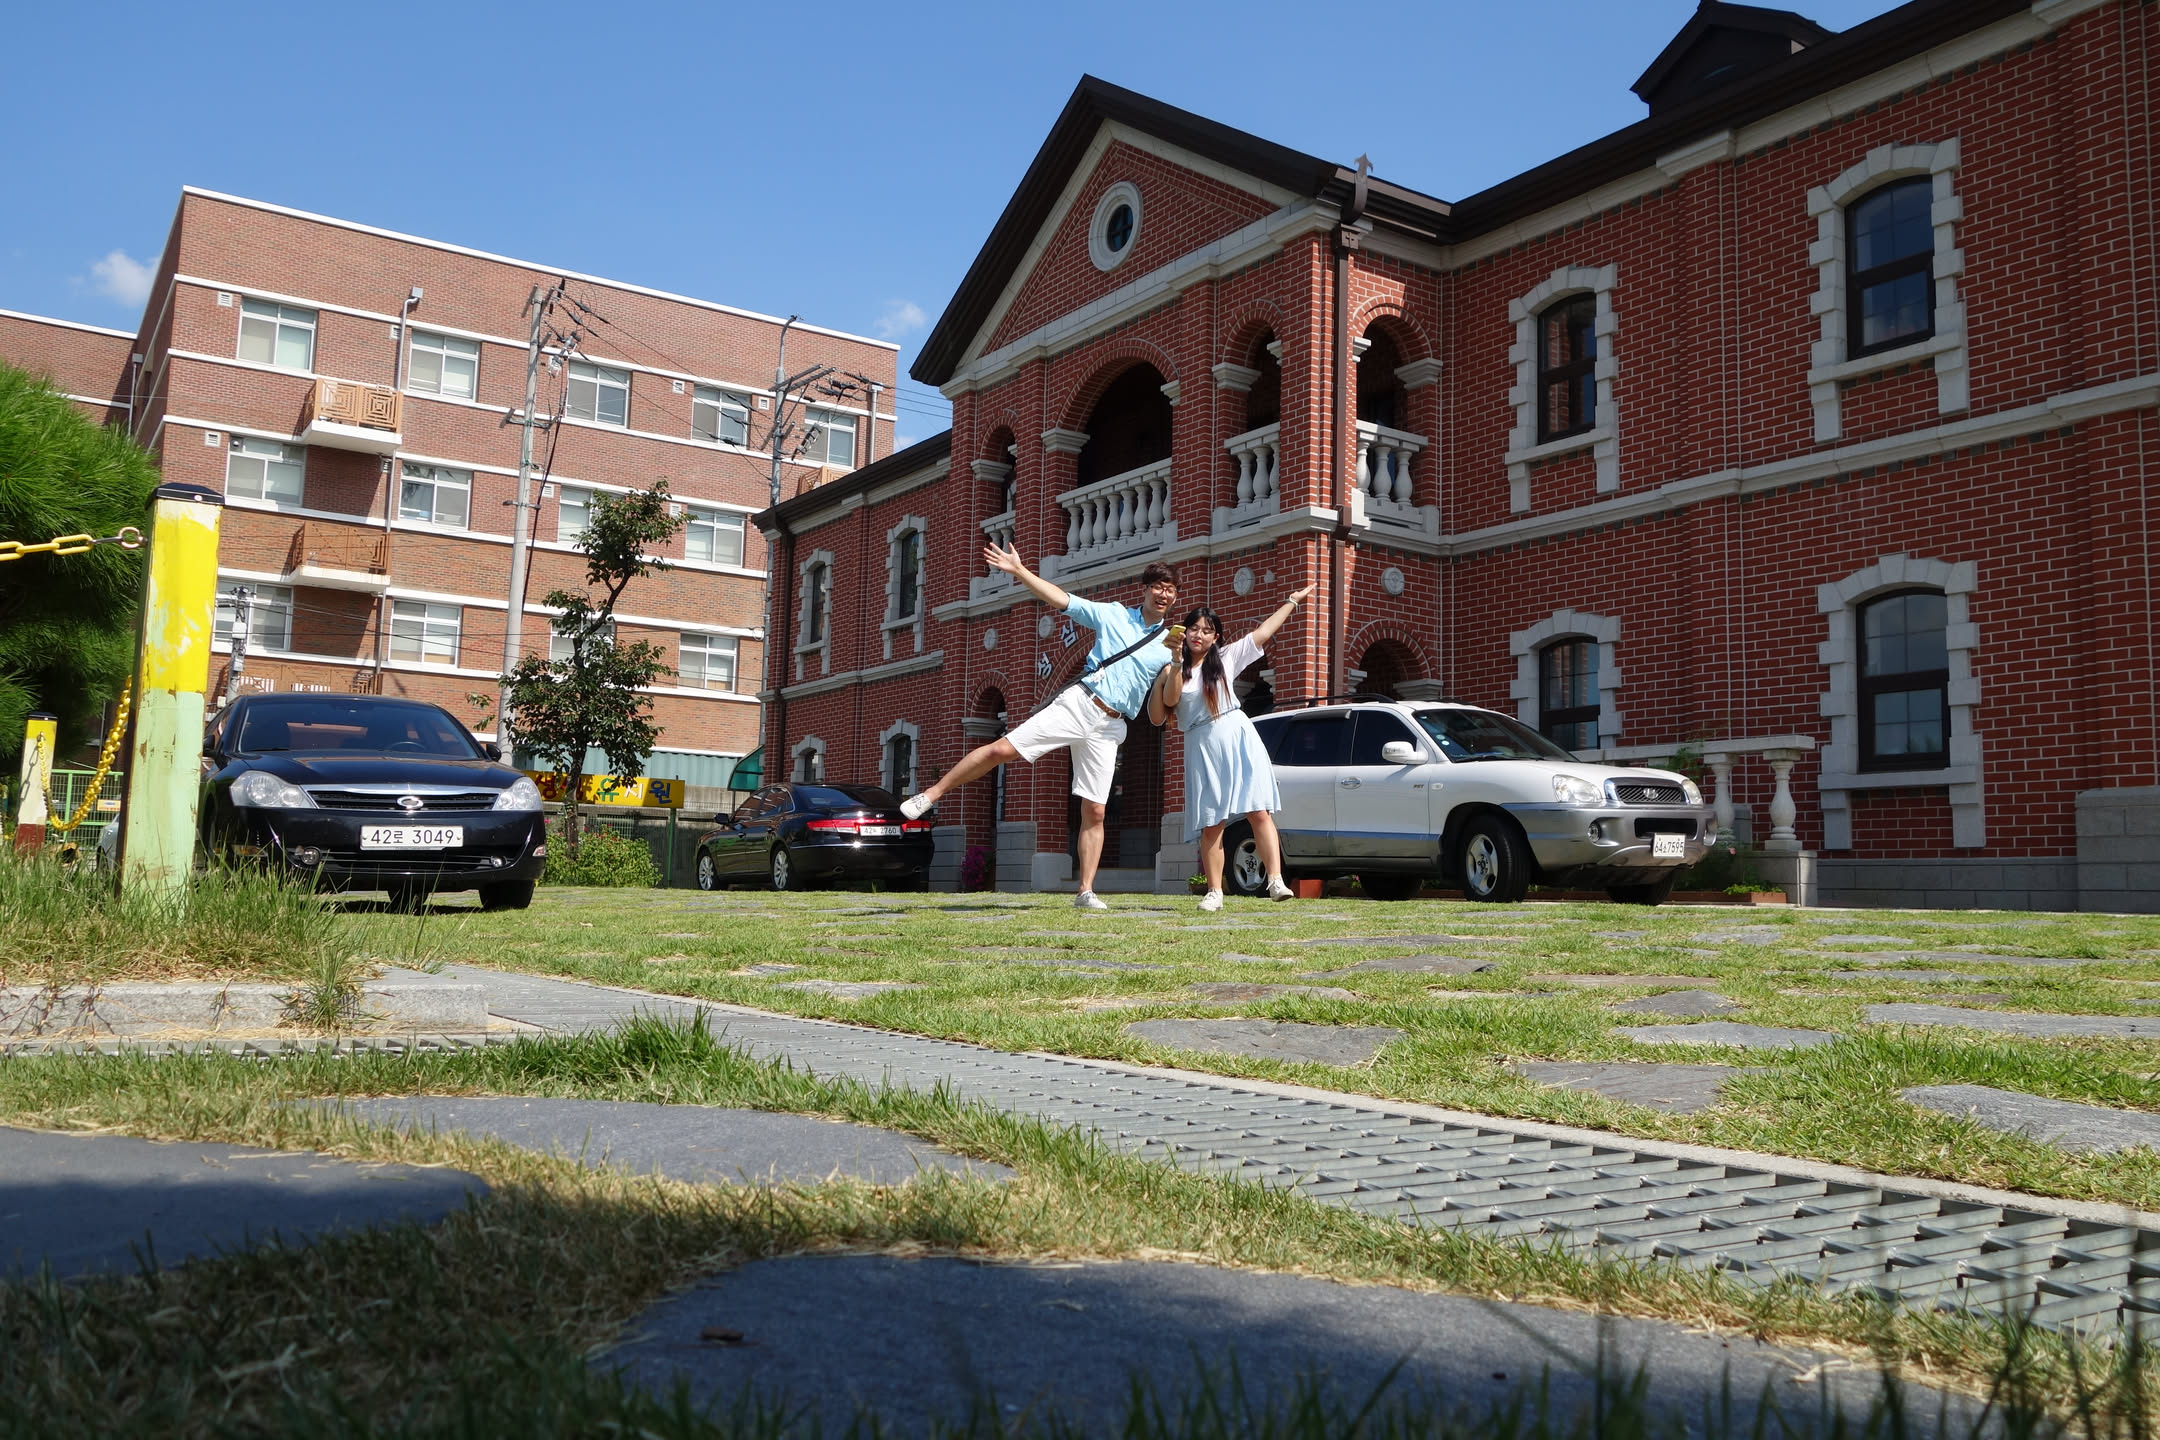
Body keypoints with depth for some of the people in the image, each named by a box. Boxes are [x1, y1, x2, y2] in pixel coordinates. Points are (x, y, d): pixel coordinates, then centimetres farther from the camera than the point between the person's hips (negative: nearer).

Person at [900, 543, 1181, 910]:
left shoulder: (1170, 642, 11)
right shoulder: (1114, 615, 7)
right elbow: (1060, 600, 2)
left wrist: (1177, 658, -15)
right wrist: (1019, 571, -7)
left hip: (1110, 727, 2)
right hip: (1078, 702, -2)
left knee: (1094, 812, -1)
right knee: (1001, 749, -13)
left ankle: (1086, 892, 6)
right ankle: (932, 793, 1)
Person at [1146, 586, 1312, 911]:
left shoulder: (1226, 657, 12)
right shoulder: (1174, 670, 8)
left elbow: (1264, 632, 14)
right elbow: (1168, 701, -8)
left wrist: (1292, 601, 17)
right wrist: (1176, 664, -14)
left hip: (1238, 738, 0)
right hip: (1202, 747, 0)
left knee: (1259, 812, -11)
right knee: (1211, 824, -2)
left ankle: (1276, 880, -17)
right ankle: (1214, 892, 3)